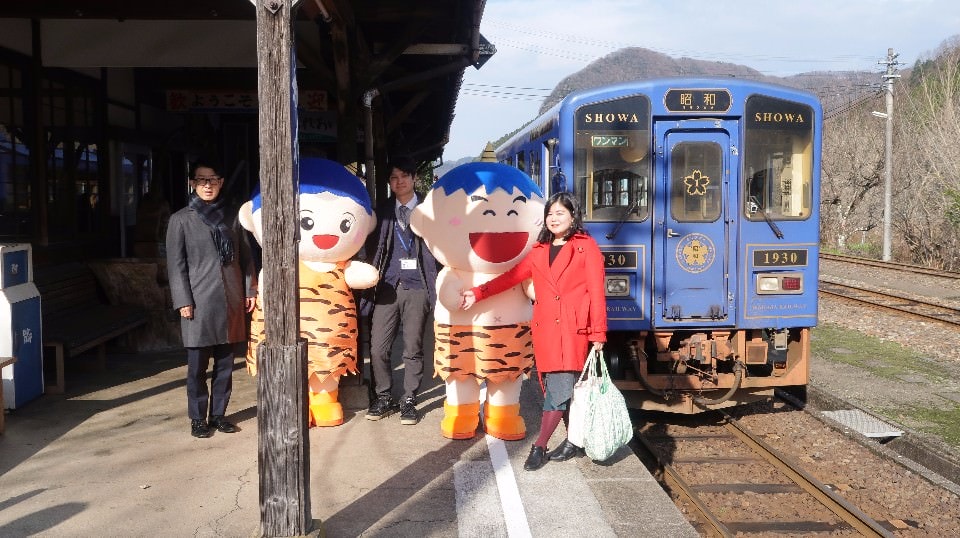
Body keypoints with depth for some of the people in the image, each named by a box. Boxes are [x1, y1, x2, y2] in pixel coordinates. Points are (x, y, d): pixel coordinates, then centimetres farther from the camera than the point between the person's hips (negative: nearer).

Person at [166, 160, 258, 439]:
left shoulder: (232, 216, 10)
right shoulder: (181, 220, 1)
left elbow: (245, 256, 13)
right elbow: (176, 264, -1)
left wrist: (250, 290, 7)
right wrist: (183, 301, -7)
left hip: (230, 301, 3)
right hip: (199, 302, -3)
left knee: (225, 364, 8)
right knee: (198, 366, 2)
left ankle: (218, 414, 20)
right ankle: (198, 419, 14)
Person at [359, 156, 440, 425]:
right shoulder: (382, 211, 13)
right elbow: (372, 246, 14)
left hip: (417, 287, -2)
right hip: (387, 287, 3)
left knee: (413, 349, 4)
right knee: (378, 348, 1)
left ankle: (409, 401, 17)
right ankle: (383, 398, 18)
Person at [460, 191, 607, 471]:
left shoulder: (586, 246, 4)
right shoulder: (540, 250, 19)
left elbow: (596, 291, -1)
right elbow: (512, 276, 15)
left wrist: (598, 334, -6)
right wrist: (477, 293, 5)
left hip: (573, 330, -5)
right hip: (545, 330, 5)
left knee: (560, 389, -10)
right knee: (564, 390, 7)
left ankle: (540, 446, -5)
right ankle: (576, 442, 19)